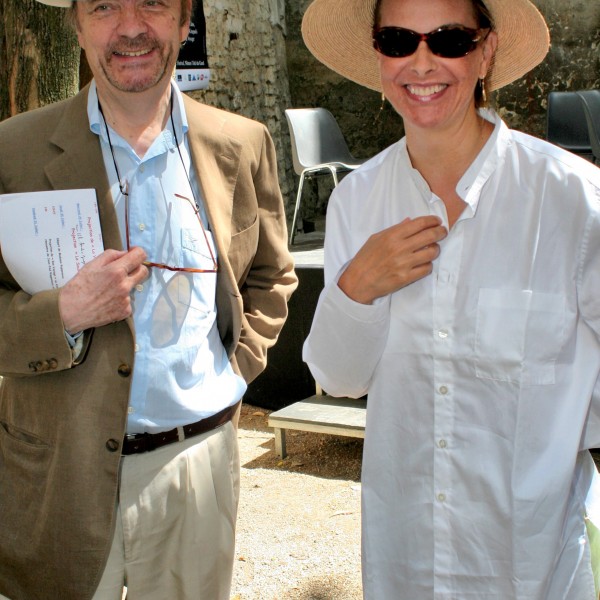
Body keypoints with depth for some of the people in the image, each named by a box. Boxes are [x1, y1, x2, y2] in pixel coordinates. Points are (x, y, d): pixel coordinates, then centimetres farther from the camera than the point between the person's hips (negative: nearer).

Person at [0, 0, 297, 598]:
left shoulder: (244, 146, 3)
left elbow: (271, 277, 16)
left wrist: (237, 365, 2)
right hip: (60, 479, -1)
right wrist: (61, 315, -20)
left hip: (199, 459, 2)